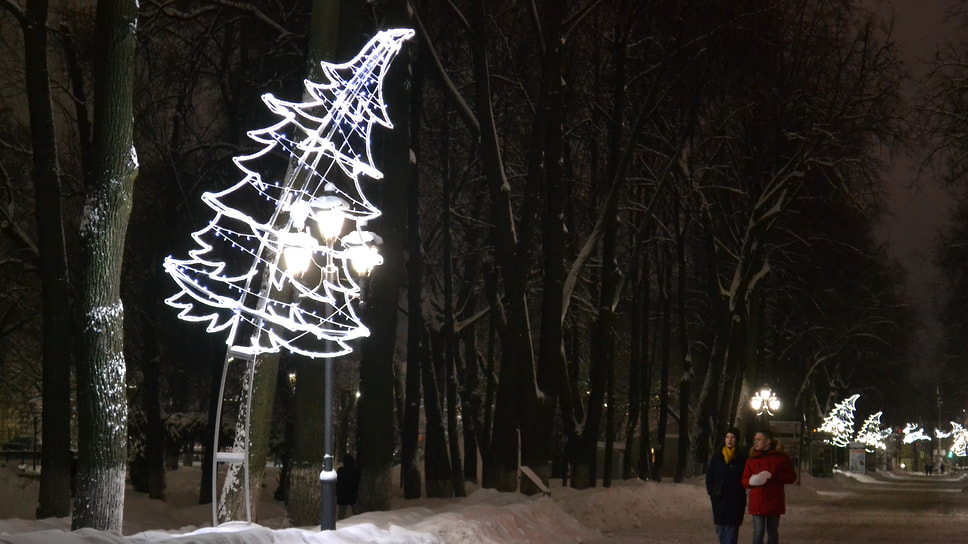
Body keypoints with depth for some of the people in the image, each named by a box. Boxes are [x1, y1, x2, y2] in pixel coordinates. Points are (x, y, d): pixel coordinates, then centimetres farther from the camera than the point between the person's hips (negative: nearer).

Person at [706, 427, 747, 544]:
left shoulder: (742, 458, 1)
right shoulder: (717, 456, 8)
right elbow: (709, 475, 9)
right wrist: (711, 491, -1)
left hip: (736, 499, -3)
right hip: (719, 498, 3)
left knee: (732, 526, -6)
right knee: (721, 526, 6)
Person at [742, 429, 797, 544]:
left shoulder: (781, 457, 4)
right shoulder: (752, 459, 10)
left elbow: (791, 477, -1)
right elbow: (744, 481, 9)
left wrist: (772, 475, -14)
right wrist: (753, 480, -15)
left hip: (774, 502, 0)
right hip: (757, 503, 0)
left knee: (773, 532, 10)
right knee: (758, 532, -8)